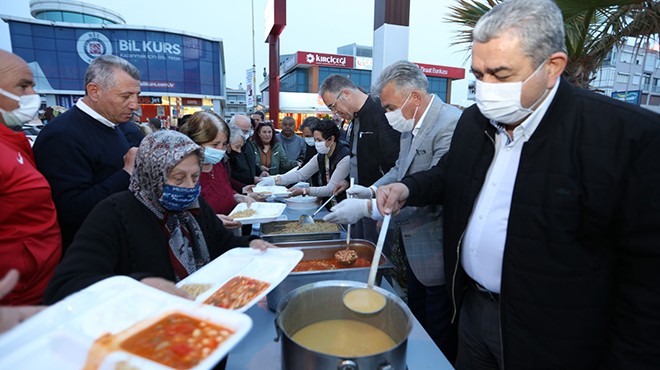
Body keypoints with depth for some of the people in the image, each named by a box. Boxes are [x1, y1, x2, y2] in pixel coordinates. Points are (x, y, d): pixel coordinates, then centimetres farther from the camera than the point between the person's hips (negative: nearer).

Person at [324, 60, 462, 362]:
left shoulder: (451, 125, -24)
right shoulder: (412, 125, 6)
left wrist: (366, 208, -28)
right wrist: (373, 190, -2)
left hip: (436, 254, -9)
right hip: (413, 248, 9)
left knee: (441, 340, 12)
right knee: (416, 324, 26)